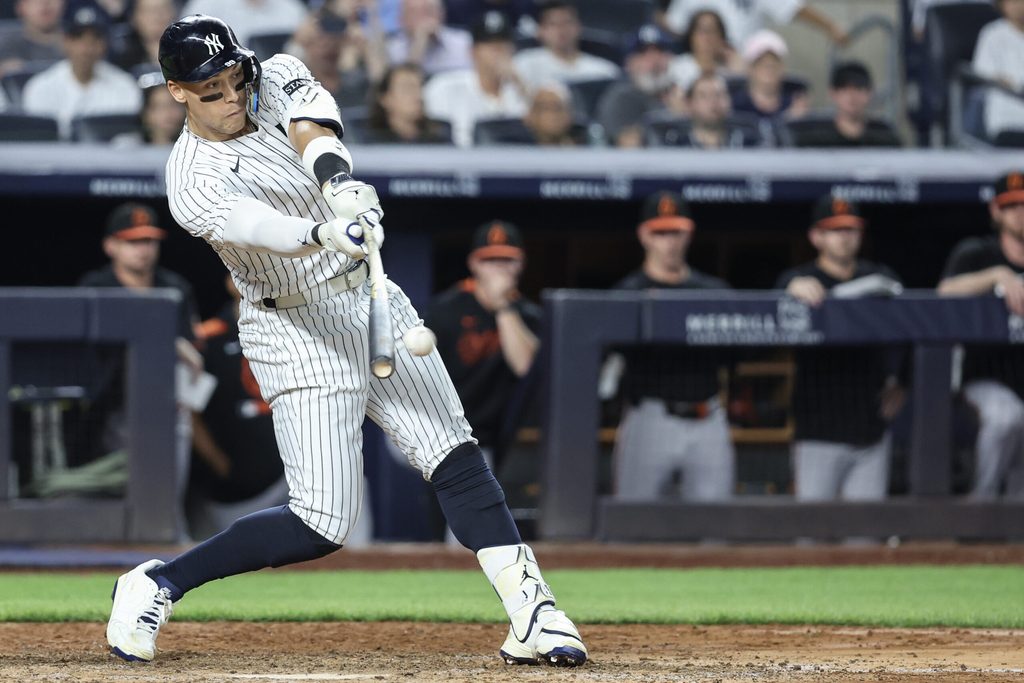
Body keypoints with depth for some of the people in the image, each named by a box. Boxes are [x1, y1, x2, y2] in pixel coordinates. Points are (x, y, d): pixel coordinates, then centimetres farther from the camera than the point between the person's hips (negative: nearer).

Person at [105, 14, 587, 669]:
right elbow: (260, 227, -35)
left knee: (455, 454, -5)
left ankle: (532, 614, -8)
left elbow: (313, 130, -23)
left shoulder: (277, 80, -1)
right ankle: (156, 585, 3)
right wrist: (327, 232, -56)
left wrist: (339, 179, -45)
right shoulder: (194, 183, -16)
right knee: (322, 523, -10)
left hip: (371, 298, 6)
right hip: (299, 333, -6)